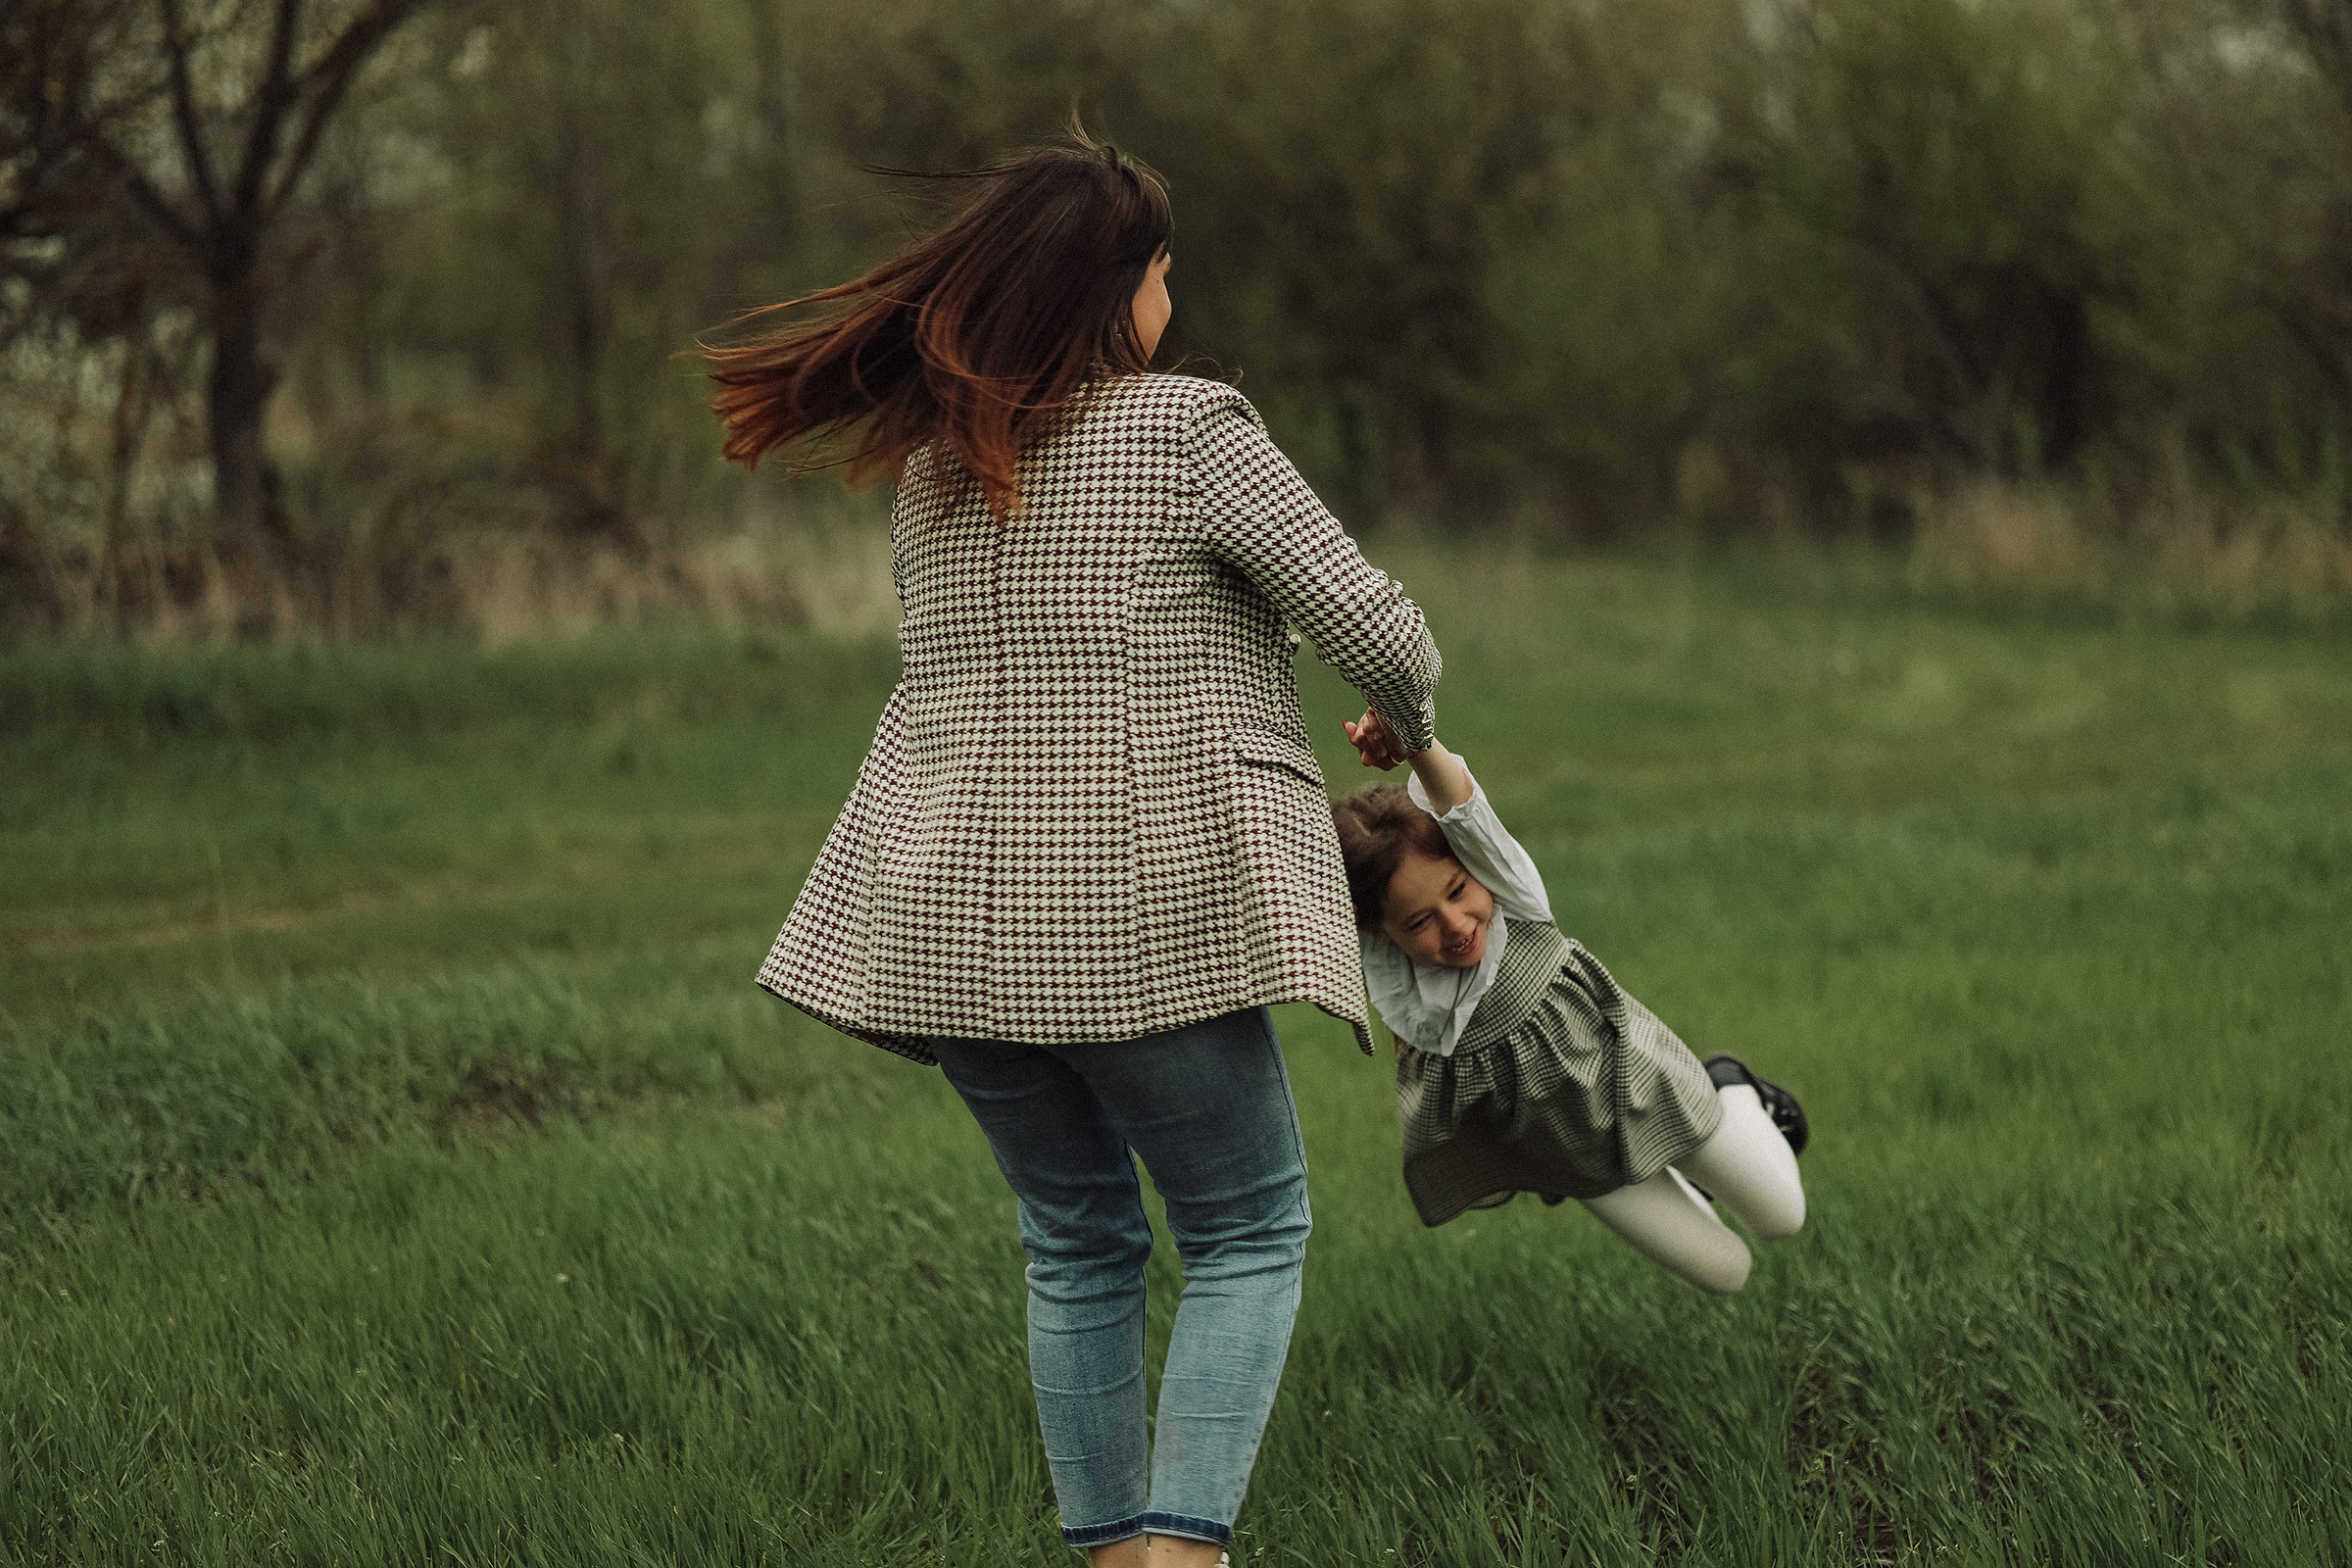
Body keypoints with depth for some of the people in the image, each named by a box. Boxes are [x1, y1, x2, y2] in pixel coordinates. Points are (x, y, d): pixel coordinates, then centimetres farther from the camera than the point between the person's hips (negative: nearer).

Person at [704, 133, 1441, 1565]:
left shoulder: (934, 470, 11)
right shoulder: (1187, 431, -8)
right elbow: (1371, 624, -6)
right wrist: (1414, 733, 15)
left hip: (956, 911, 6)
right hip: (1144, 921, -6)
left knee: (1078, 1242, 19)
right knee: (1249, 1234, 9)